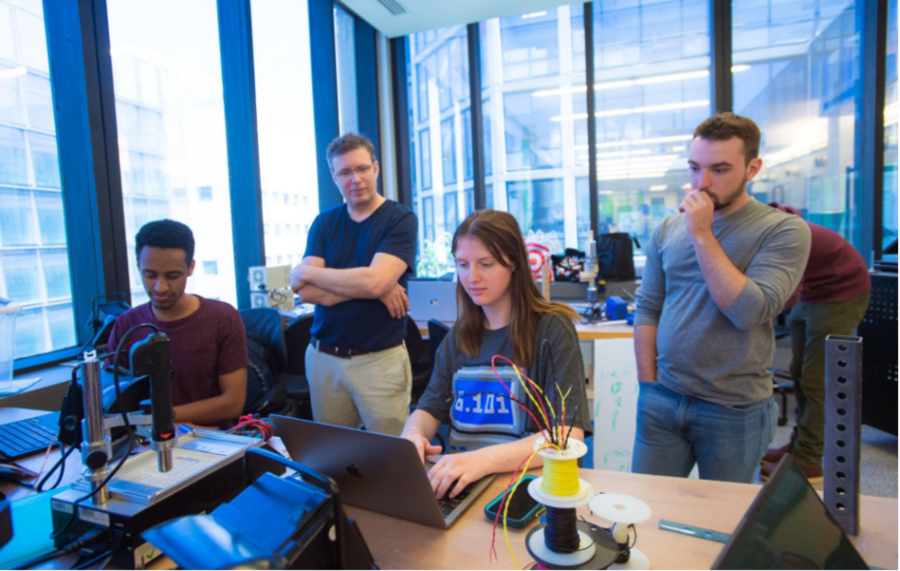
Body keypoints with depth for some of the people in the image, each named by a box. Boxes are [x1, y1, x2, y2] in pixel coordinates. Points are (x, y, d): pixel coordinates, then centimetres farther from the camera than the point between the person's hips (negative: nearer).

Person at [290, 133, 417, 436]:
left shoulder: (400, 219, -5)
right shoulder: (324, 223, 7)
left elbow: (374, 281, -19)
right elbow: (306, 292, -4)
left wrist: (309, 272, -7)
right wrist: (376, 289, -14)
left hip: (380, 360, -4)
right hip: (323, 358, 4)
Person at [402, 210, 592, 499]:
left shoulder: (552, 329, -7)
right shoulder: (458, 337, 12)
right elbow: (430, 408, 11)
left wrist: (485, 458, -30)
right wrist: (413, 434, -13)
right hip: (455, 482, 5)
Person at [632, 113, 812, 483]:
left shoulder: (785, 230, -7)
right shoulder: (667, 229, 5)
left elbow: (750, 311, -21)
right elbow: (647, 309, 5)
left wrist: (702, 235, -18)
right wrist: (648, 384, 0)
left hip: (734, 410, -3)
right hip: (662, 400, 3)